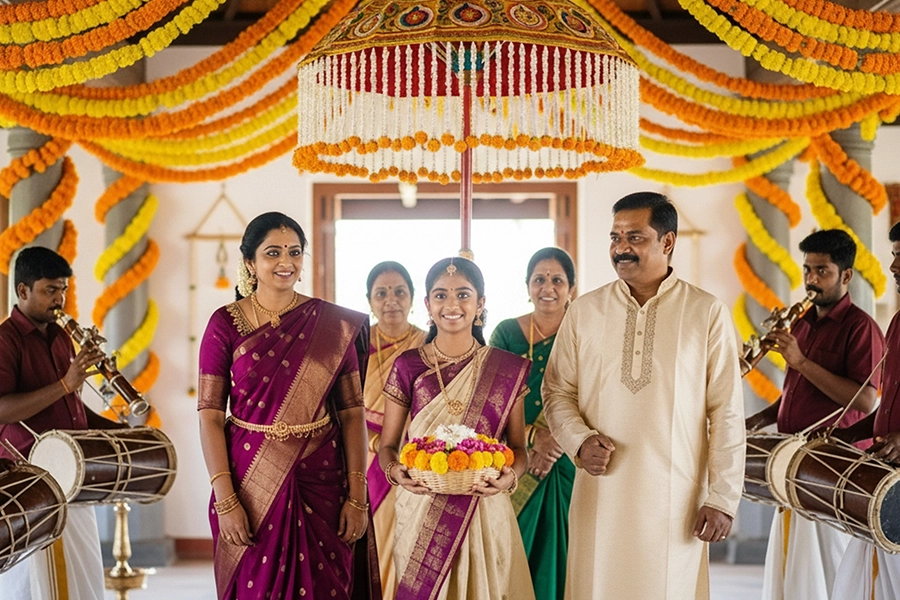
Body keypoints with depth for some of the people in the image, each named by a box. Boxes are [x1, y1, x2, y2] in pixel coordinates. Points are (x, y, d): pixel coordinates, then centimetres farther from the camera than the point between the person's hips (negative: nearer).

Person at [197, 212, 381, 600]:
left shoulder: (333, 324, 1)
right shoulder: (226, 324, -2)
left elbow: (352, 412, 1)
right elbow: (210, 415, -4)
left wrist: (357, 497, -5)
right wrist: (224, 499, -12)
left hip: (321, 481, 1)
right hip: (252, 480, -1)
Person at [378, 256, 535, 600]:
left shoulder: (506, 370, 1)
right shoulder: (407, 367, 1)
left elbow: (518, 448, 5)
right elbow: (387, 445, 5)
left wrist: (510, 476, -16)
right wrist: (394, 470, -16)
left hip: (484, 511, 0)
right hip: (419, 512, 0)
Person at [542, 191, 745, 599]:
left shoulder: (707, 314, -1)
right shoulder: (584, 311, 6)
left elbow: (726, 413, -1)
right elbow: (557, 392, 11)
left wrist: (723, 498, -4)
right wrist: (579, 440, -8)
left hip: (676, 499, -2)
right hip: (599, 495, 2)